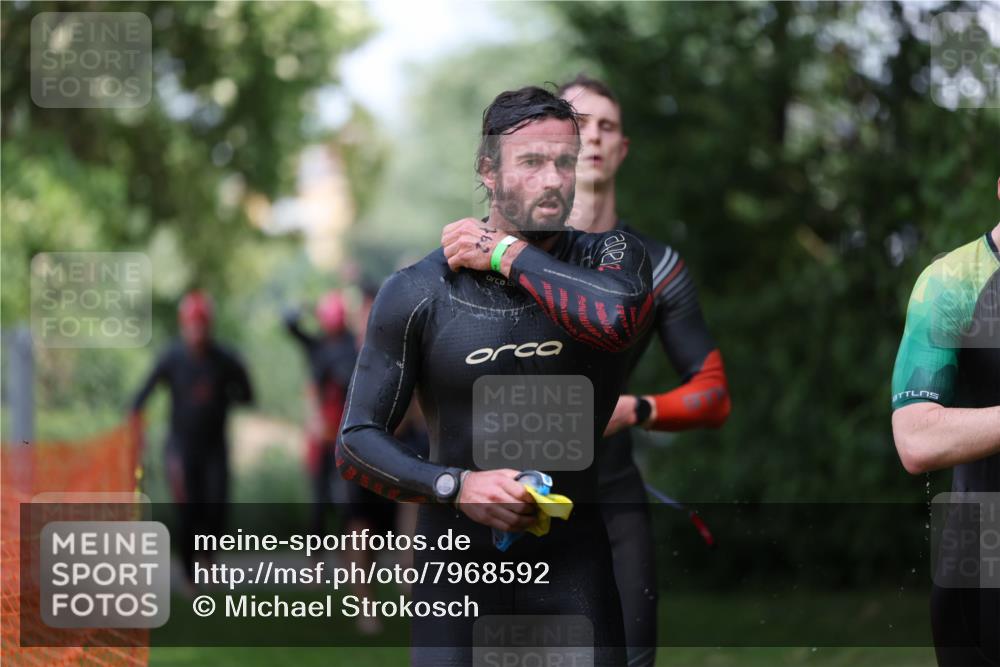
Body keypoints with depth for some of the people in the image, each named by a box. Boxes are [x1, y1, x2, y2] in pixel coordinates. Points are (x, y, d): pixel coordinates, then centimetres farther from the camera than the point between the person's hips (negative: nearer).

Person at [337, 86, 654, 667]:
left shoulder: (610, 257, -1)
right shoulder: (418, 293, -3)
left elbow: (617, 318, -26)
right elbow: (358, 444, -2)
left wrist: (505, 254, -13)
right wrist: (457, 486, -20)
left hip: (575, 564, 0)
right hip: (459, 564, 0)